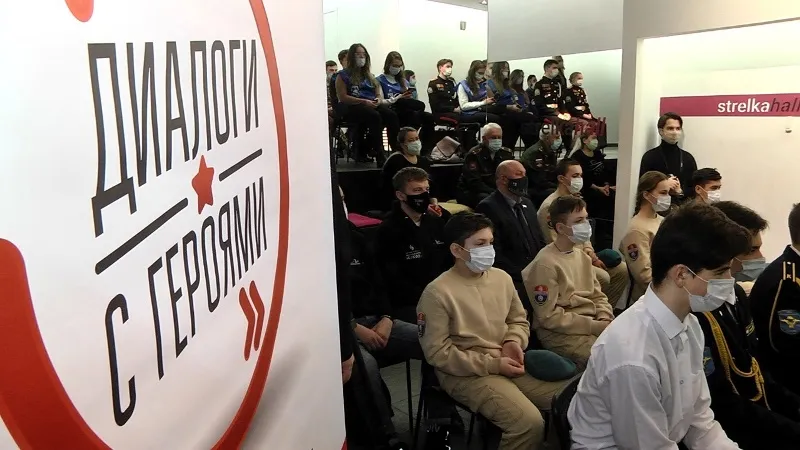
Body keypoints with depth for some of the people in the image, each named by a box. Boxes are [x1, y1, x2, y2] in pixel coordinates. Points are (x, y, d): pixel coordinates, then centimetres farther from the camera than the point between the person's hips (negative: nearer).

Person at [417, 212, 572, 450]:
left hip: (509, 364, 7)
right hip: (467, 373, -6)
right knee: (529, 422, -27)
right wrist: (493, 364, -16)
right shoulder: (438, 292, -13)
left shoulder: (502, 278, 7)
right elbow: (437, 353, -14)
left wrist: (513, 343, -5)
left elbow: (519, 321, 19)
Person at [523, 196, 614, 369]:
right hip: (559, 332, -8)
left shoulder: (582, 256, 11)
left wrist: (605, 320, -7)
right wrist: (595, 327, -17)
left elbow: (598, 296, 15)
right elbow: (549, 317, -16)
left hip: (591, 323, 8)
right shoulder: (545, 264, -15)